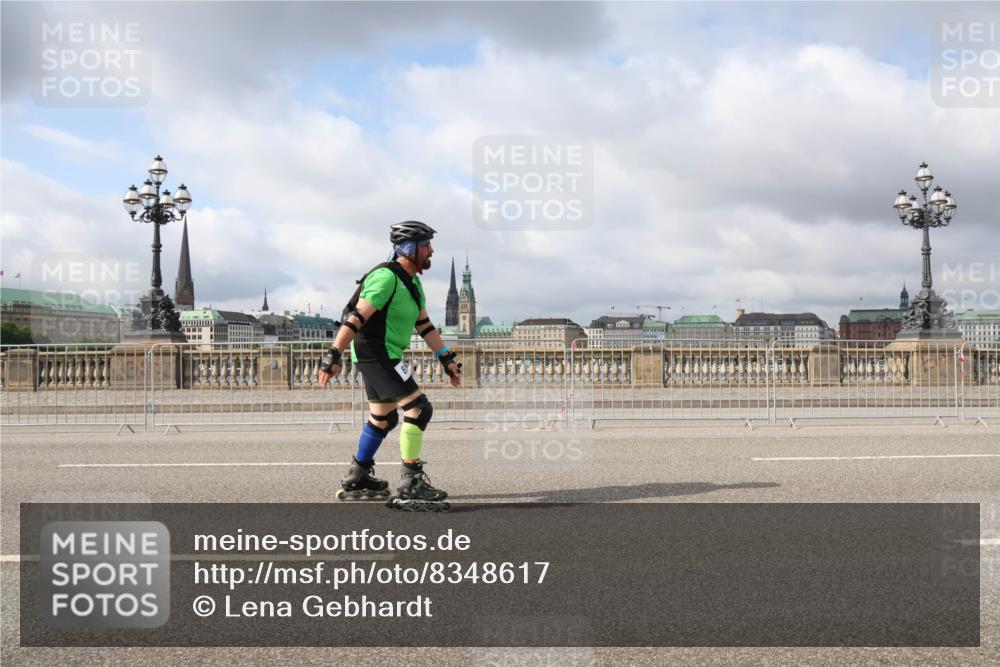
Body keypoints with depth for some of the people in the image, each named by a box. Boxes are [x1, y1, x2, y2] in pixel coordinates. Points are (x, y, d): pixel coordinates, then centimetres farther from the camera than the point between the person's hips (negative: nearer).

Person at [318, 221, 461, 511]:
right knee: (418, 409, -14)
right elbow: (356, 318, -22)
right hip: (375, 354, -10)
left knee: (383, 419, 18)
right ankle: (410, 485, -12)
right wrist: (333, 356, -25)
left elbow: (424, 325, 18)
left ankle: (357, 479, 31)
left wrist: (447, 359, 15)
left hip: (383, 356, 10)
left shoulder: (412, 283, 14)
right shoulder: (386, 277, -17)